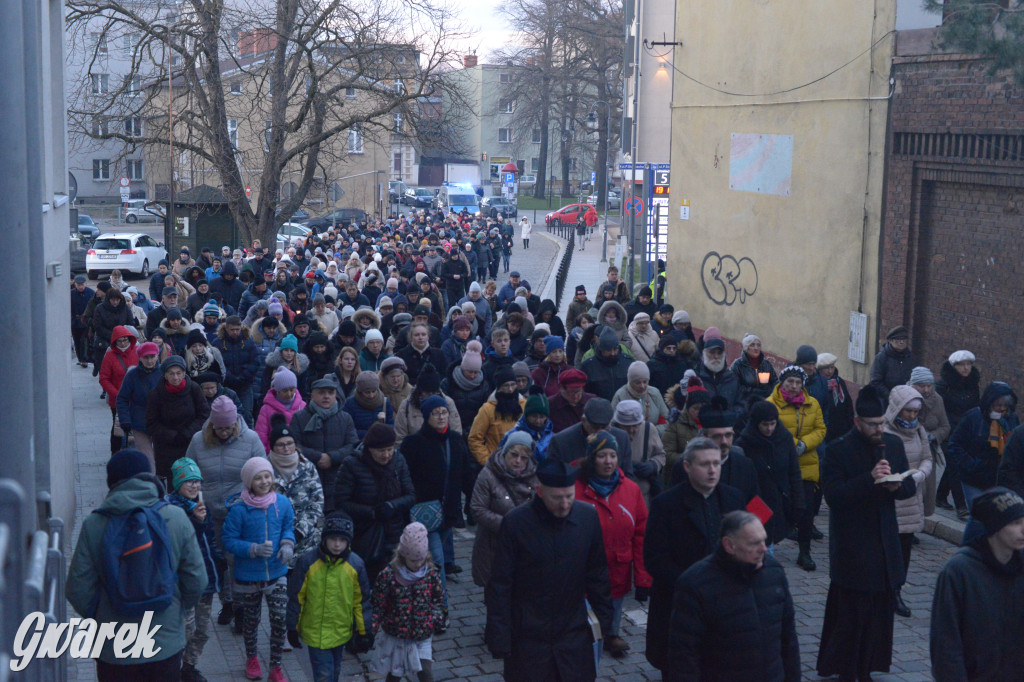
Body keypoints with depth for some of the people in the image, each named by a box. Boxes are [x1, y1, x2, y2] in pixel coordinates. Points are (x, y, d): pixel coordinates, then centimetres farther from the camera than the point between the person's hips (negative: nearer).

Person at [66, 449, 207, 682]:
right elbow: (197, 581, -6)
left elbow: (78, 590, -9)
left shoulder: (94, 524, -13)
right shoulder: (176, 518, -11)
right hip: (166, 643, 0)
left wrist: (96, 618, 13)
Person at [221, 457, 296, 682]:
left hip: (276, 573, 2)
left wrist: (288, 544, -13)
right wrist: (255, 549, -26)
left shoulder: (282, 503, -8)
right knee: (251, 620, 19)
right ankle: (251, 657, 45)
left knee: (280, 620, -2)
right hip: (248, 576, -1)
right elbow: (228, 539, -14)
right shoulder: (239, 509, -19)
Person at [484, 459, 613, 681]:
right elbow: (500, 586, -8)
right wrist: (499, 638, -9)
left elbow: (598, 574, 6)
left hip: (575, 635, 2)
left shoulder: (588, 517, -5)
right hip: (528, 637, -2)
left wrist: (603, 619, 8)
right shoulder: (515, 523, -13)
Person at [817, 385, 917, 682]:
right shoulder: (839, 450, -11)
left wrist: (897, 486, -12)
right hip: (851, 544, -5)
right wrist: (869, 479, -27)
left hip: (884, 543, 5)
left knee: (881, 609, 10)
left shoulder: (894, 444, 6)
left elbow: (910, 487, 11)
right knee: (851, 610, 0)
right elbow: (832, 494, -19)